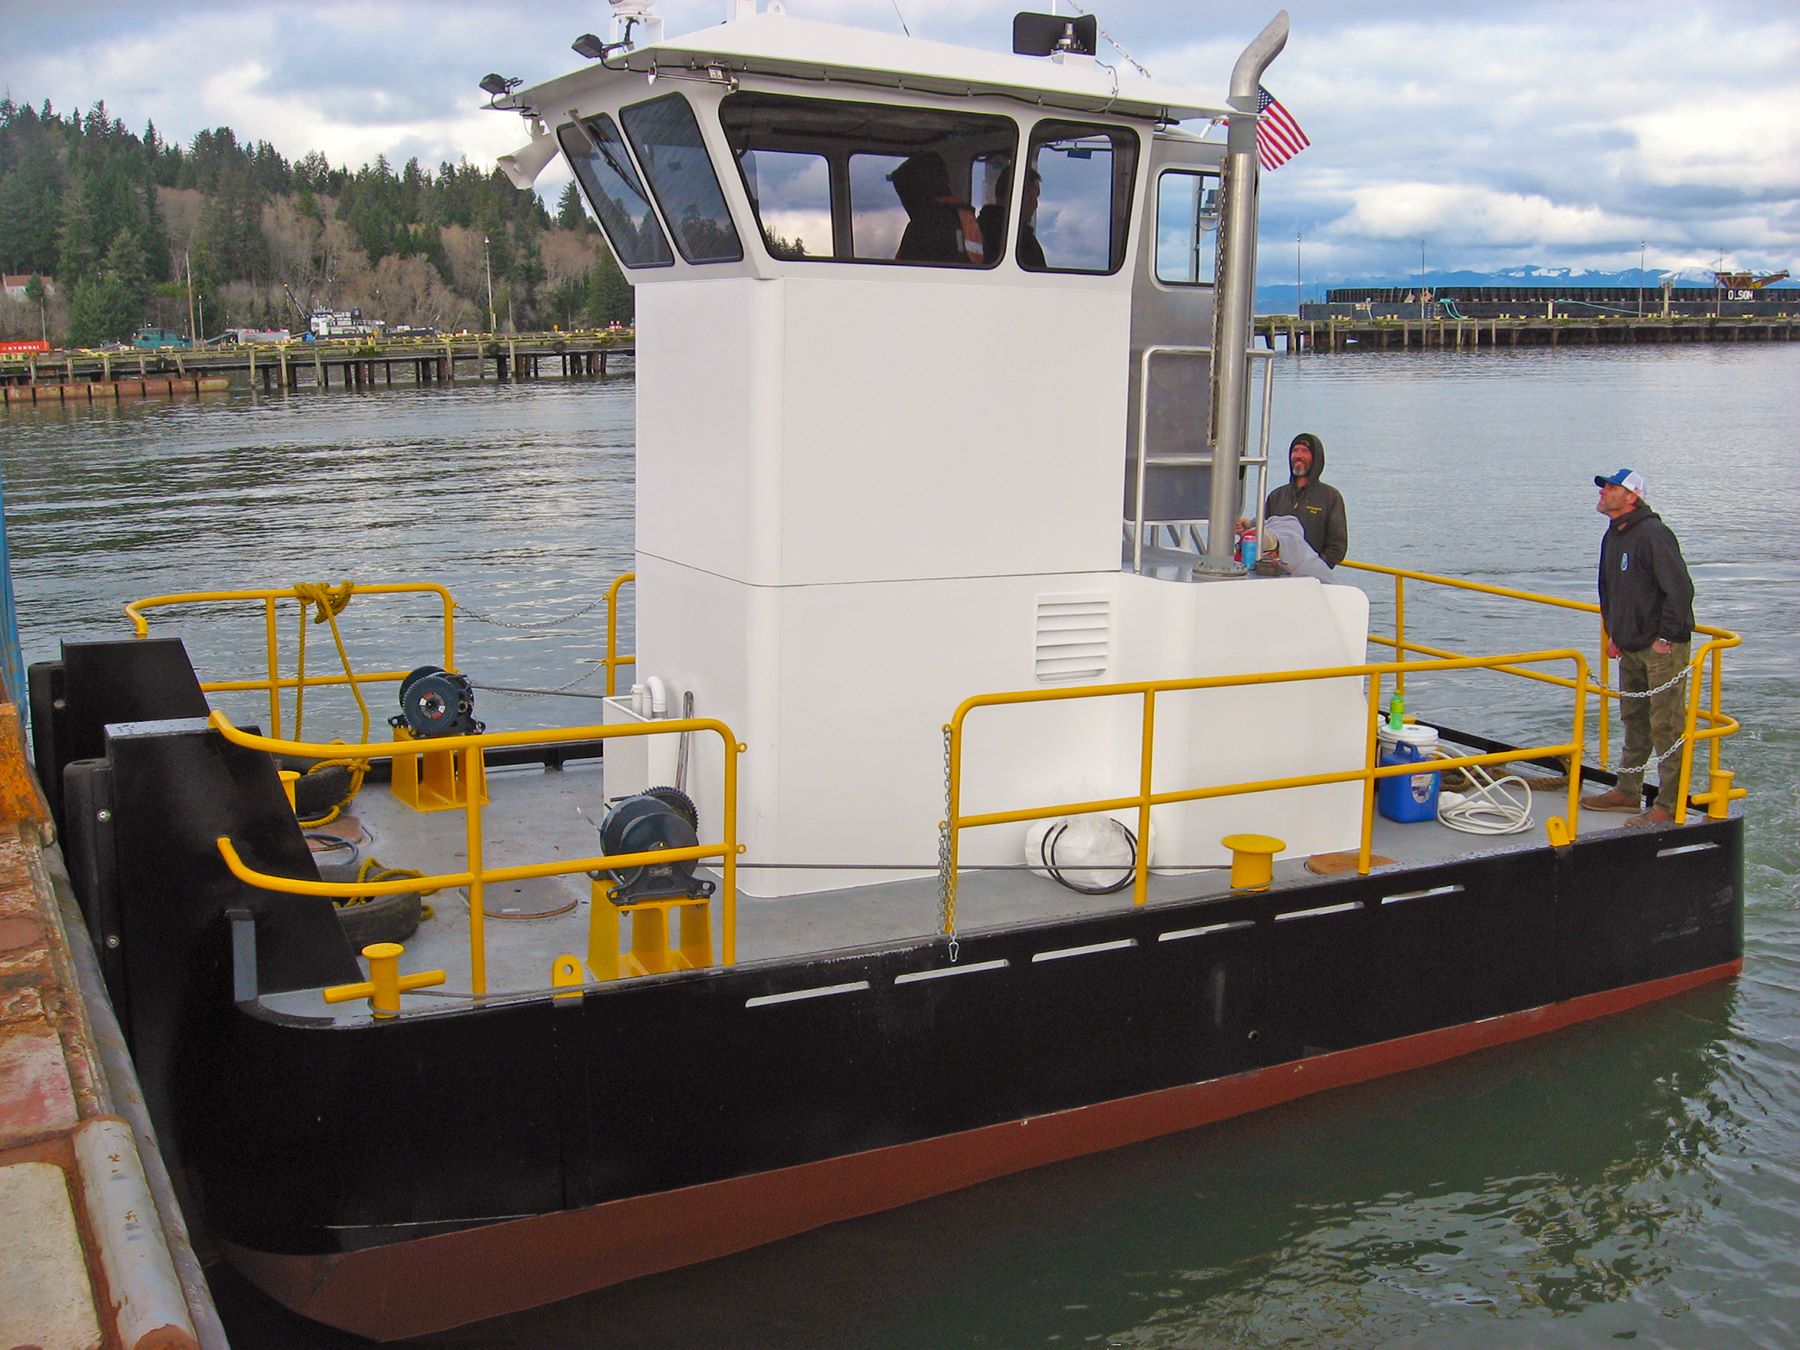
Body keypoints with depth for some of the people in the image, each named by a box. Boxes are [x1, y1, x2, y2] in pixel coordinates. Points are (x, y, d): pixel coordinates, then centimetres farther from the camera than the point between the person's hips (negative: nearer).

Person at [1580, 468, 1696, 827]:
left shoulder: (1652, 534, -18)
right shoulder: (1612, 537, 11)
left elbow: (1680, 589, -20)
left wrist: (1666, 638, -18)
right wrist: (1614, 634, 19)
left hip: (1663, 649, -10)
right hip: (1630, 649, 10)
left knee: (1666, 726, -6)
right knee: (1634, 721, 18)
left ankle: (1670, 806, -1)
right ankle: (1628, 791, 28)